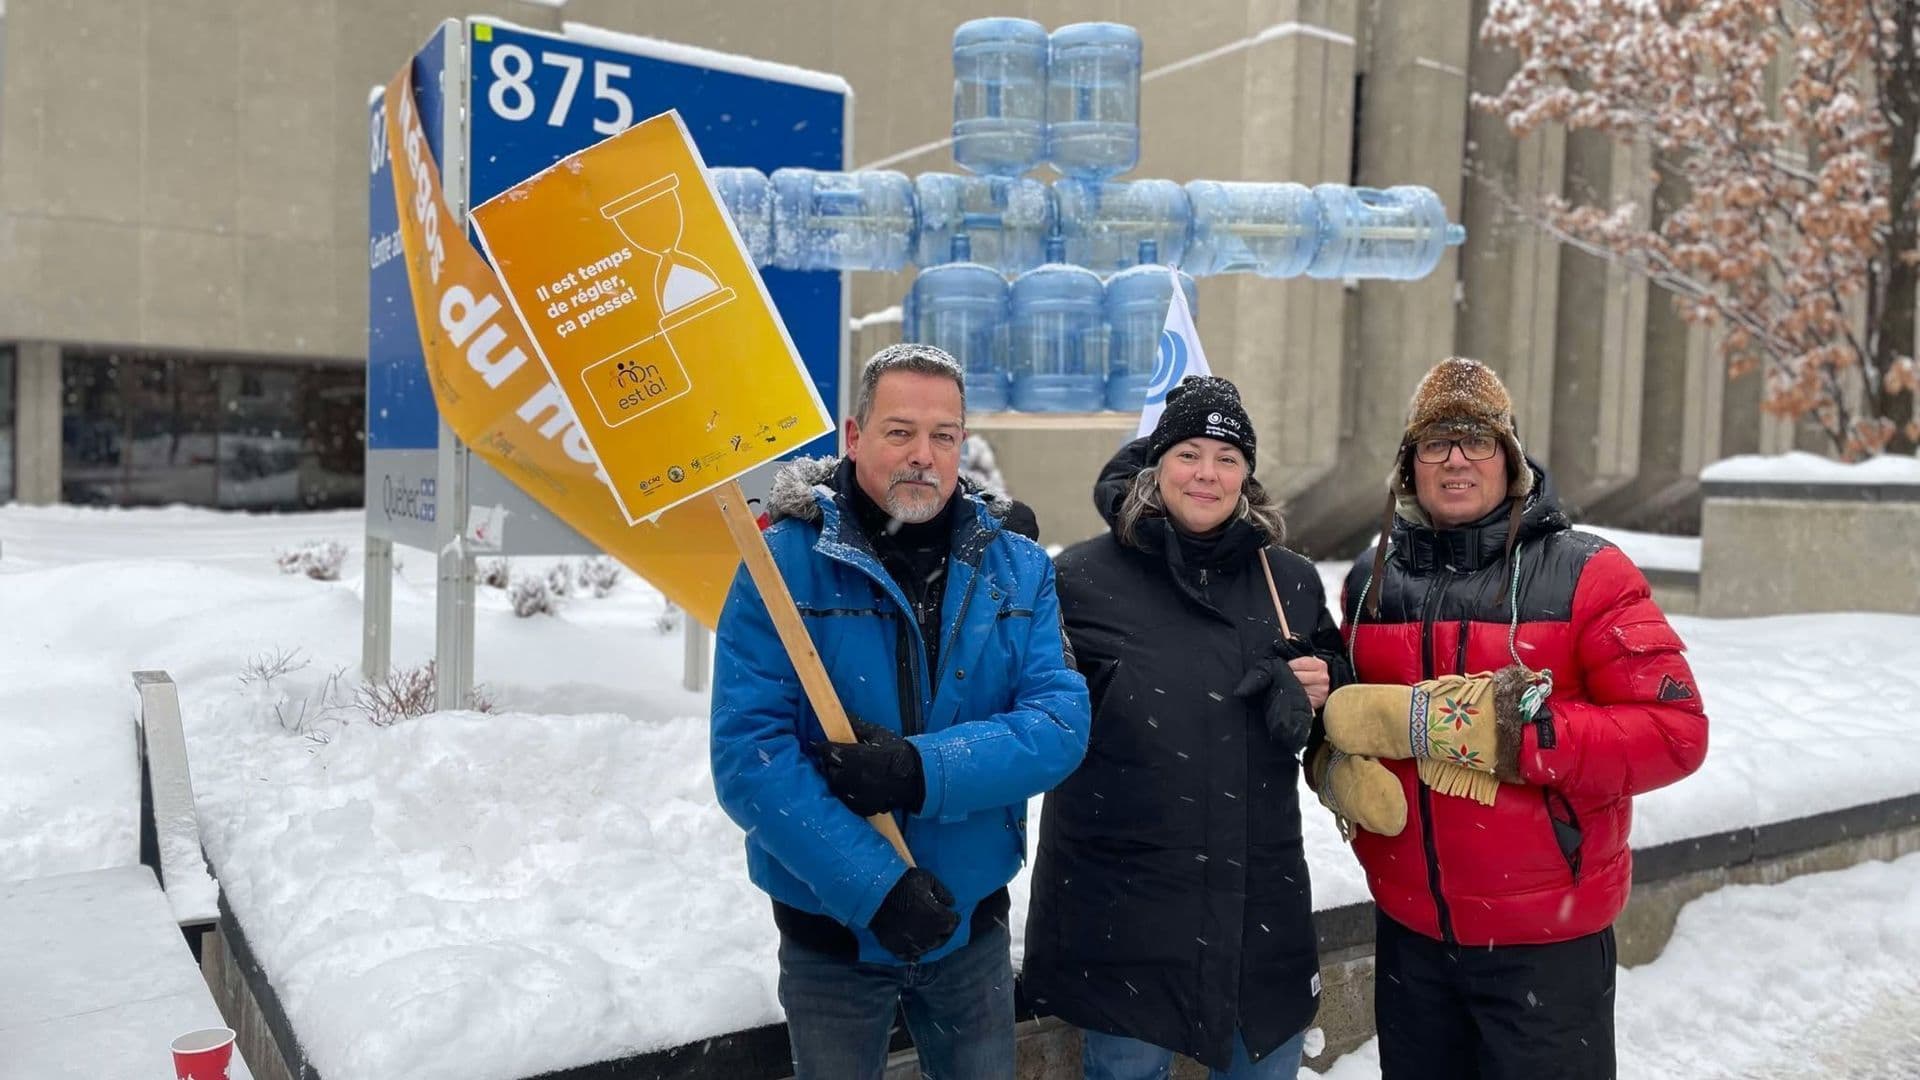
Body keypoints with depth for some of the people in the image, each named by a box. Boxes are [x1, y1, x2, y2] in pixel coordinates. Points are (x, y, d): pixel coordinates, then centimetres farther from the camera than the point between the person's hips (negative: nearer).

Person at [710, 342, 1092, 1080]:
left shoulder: (1017, 570, -2)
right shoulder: (783, 564, -14)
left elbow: (1061, 722, -11)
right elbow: (748, 755, -19)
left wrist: (923, 770, -26)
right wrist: (875, 886, -24)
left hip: (975, 922, 3)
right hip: (832, 924, -2)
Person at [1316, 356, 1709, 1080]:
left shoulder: (1584, 575, -10)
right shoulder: (1372, 580, 4)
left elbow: (1674, 730, -17)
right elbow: (1341, 712, 15)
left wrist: (1515, 730, -24)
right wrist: (1340, 767, -8)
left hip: (1546, 938, -4)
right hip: (1407, 928, 5)